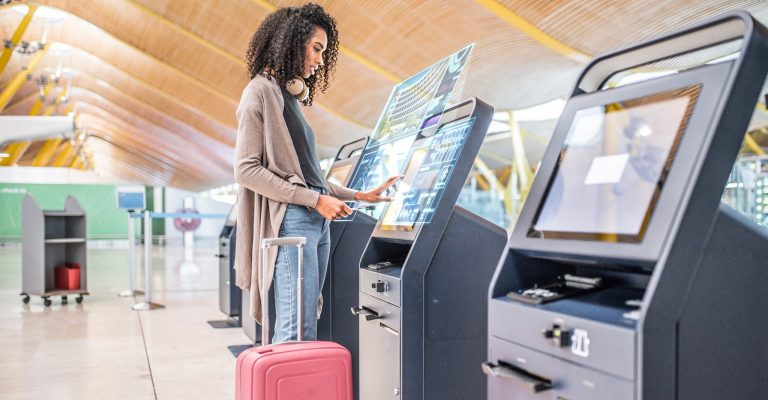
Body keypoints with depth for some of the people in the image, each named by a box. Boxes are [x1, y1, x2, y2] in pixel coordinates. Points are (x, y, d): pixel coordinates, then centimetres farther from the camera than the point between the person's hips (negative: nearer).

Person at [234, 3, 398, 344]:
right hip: (290, 222, -9)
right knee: (297, 333, -12)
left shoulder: (290, 97, 20)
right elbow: (246, 170, -12)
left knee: (302, 332, 7)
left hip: (317, 223, 9)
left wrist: (358, 196, 22)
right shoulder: (260, 92, -5)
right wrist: (315, 199, -13)